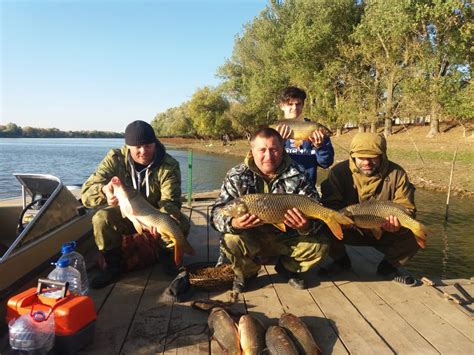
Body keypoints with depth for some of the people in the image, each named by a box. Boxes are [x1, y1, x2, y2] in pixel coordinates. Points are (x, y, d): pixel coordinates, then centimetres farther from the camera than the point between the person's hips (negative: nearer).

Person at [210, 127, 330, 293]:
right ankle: (245, 273, 6)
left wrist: (306, 226, -39)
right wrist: (233, 223, -41)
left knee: (320, 244, -19)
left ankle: (288, 268, 14)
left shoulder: (297, 175, -13)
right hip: (251, 239, -1)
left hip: (286, 240, 1)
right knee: (231, 241, -31)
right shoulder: (237, 176, -14)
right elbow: (217, 212, -17)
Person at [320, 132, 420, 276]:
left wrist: (397, 223, -35)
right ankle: (341, 261, 7)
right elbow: (330, 204, -15)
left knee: (412, 239, -24)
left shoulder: (396, 173, -10)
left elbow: (406, 207, -12)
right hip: (351, 232, -1)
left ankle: (389, 265, 12)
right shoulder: (339, 171, -13)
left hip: (384, 234, 1)